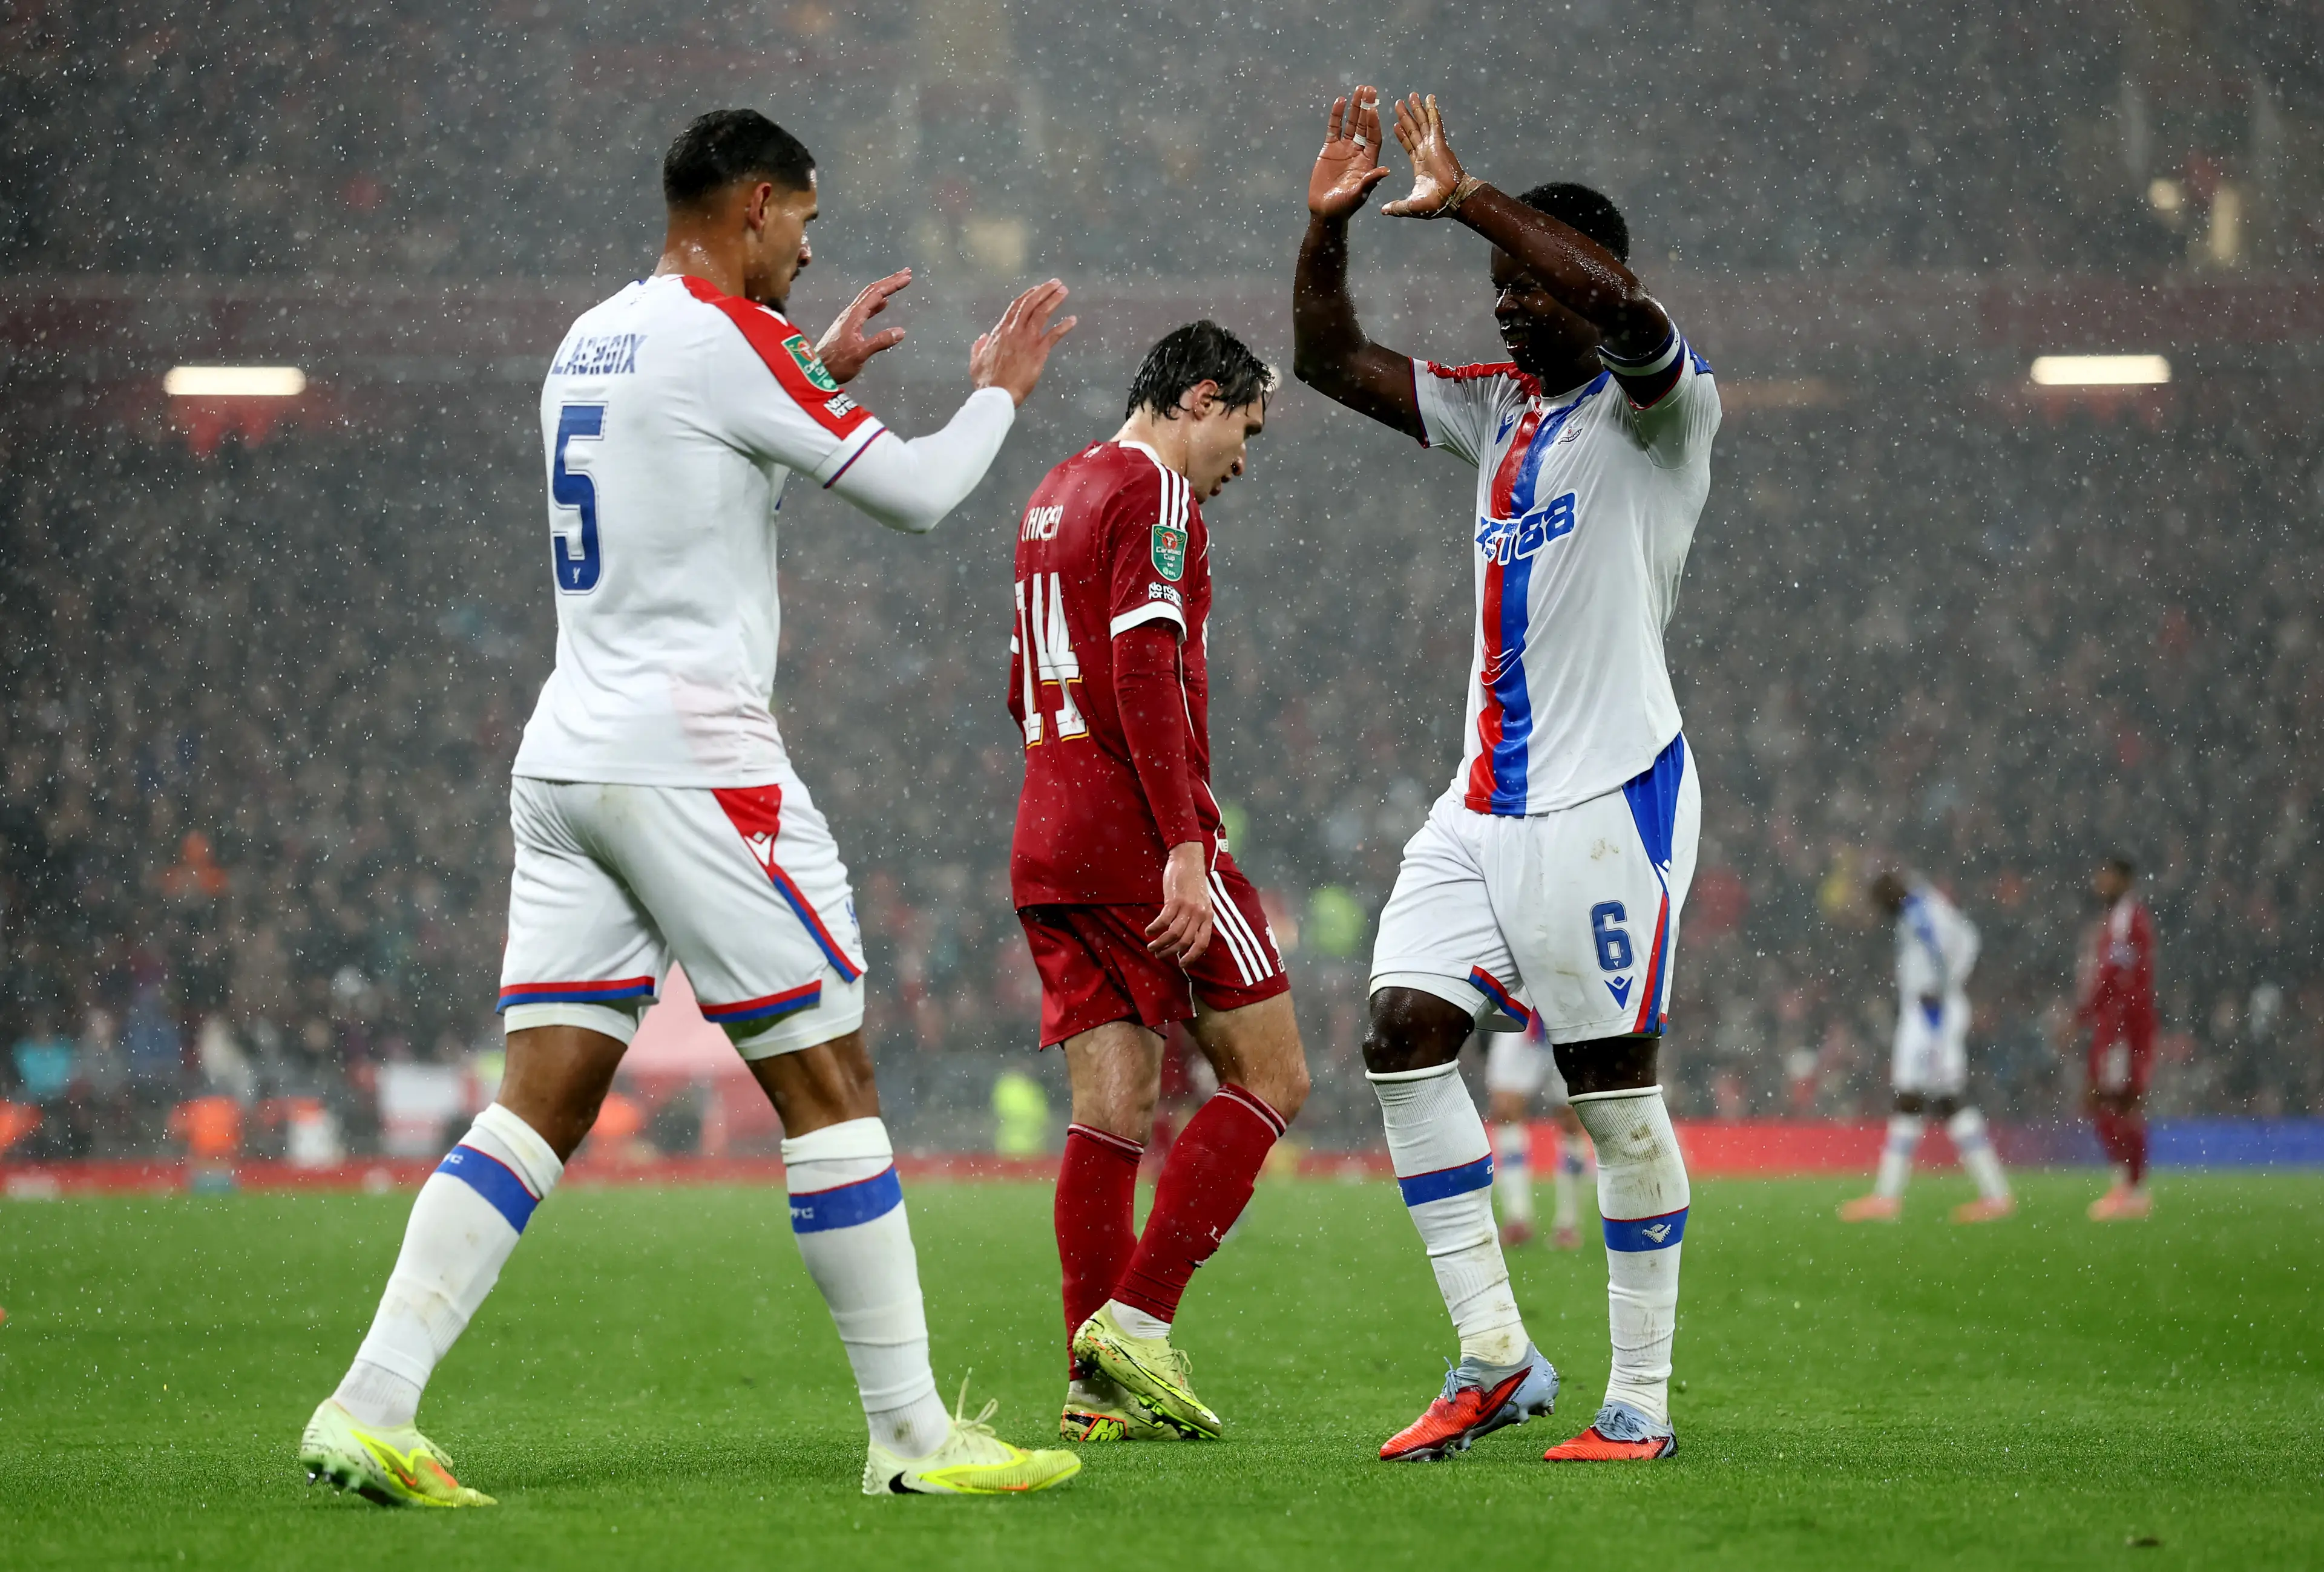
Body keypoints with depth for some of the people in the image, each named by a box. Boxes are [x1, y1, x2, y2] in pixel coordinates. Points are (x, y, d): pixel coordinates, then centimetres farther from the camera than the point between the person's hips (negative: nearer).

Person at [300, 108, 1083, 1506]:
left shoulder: (593, 341, 17)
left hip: (565, 761, 8)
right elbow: (918, 494, -5)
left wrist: (821, 369, 37)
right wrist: (999, 390, 12)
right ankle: (912, 1434, 2)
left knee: (541, 1108, 4)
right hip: (692, 762, -8)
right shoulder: (729, 335, -9)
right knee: (831, 1087, -1)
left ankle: (370, 1405, -7)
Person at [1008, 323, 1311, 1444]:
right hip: (1137, 836, -9)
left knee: (1114, 1108, 5)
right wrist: (1186, 844, -22)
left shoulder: (1054, 496, 21)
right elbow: (1145, 671, -18)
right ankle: (1136, 1320, -12)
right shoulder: (1154, 493, -7)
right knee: (1270, 1078, -3)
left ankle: (1097, 1386, -1)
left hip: (1048, 845, 9)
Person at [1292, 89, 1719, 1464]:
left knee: (1616, 1087, -4)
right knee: (1405, 1033, -5)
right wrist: (1329, 225, 3)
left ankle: (1643, 1400, 4)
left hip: (1612, 788, -7)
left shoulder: (1659, 409, -7)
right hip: (1488, 795, 7)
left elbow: (1622, 307, -30)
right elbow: (1333, 360, 20)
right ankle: (1496, 1360, 0)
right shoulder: (1498, 409, 16)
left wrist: (1466, 199, -26)